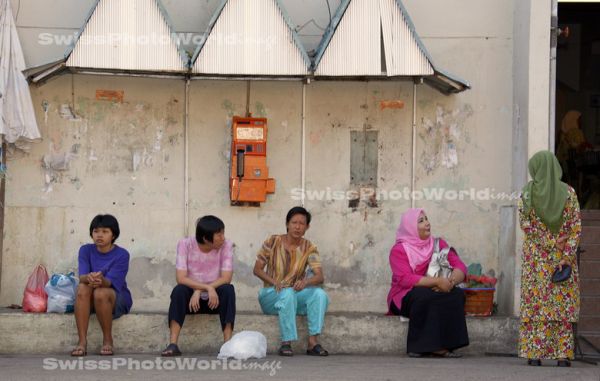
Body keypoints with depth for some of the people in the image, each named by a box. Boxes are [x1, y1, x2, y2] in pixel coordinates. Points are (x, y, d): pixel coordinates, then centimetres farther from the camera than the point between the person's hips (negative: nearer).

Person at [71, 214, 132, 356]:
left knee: (101, 293, -36)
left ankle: (108, 340, -16)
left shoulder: (121, 254, -11)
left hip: (118, 298, -3)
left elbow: (110, 282, -23)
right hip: (91, 301, 3)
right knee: (82, 288, -31)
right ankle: (82, 342, -32)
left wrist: (101, 280, -48)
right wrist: (89, 278, -42)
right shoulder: (86, 250, -1)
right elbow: (81, 276, -16)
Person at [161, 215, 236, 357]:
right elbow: (181, 278, -20)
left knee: (228, 289, -30)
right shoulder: (185, 244, -12)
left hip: (214, 299, 1)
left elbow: (226, 278, -18)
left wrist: (199, 291, -27)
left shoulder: (226, 245, -9)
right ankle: (173, 344, -34)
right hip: (192, 298, -1)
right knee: (179, 290, -31)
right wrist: (207, 288, -33)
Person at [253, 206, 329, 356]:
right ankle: (286, 343, -33)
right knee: (288, 294, -37)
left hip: (295, 294, 3)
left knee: (320, 294, -25)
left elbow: (320, 276, -12)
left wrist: (306, 282, -35)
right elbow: (257, 269, -4)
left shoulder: (309, 248, -1)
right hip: (271, 295, -3)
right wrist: (274, 282, -22)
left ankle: (312, 342, -29)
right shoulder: (273, 242, -6)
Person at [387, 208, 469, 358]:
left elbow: (460, 266, 0)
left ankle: (439, 346, -30)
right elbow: (405, 279, -20)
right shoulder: (399, 250, -5)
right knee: (425, 295, -36)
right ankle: (422, 345, -30)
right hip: (405, 298, -4)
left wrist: (451, 281, -24)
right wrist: (437, 281, -28)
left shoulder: (438, 244, 9)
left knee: (457, 294, -25)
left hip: (438, 293, 4)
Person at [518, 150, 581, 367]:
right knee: (563, 303, 4)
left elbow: (525, 224, -7)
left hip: (536, 257, 0)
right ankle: (563, 354, 1)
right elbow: (576, 227, -7)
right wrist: (567, 255, -8)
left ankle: (534, 353, 0)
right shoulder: (568, 192, -3)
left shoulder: (527, 193, -5)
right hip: (564, 255, 1)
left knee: (535, 302, 4)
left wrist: (550, 242, -3)